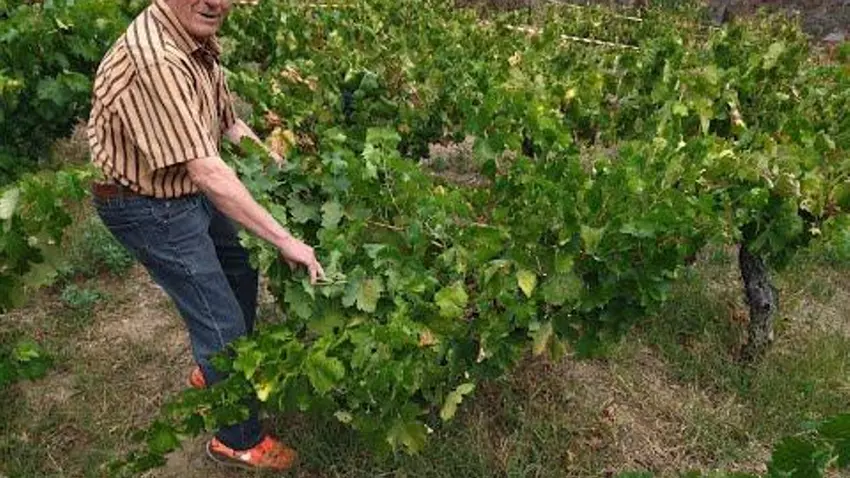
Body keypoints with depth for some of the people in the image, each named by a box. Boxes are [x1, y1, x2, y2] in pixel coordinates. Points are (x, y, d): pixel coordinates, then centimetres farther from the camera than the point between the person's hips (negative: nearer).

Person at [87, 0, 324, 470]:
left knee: (240, 274, 24)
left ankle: (212, 370, 49)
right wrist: (285, 240, -34)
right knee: (222, 320, 0)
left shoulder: (200, 41, -4)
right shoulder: (153, 61, -33)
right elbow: (206, 172, -37)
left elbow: (230, 123, 7)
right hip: (149, 206, -9)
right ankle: (238, 440, 23)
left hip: (187, 190, 9)